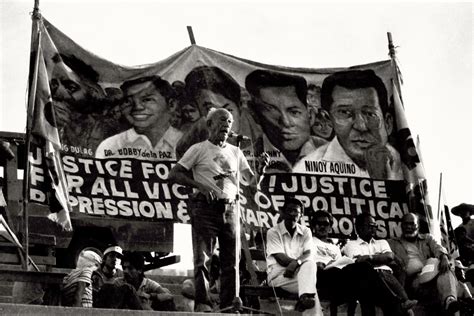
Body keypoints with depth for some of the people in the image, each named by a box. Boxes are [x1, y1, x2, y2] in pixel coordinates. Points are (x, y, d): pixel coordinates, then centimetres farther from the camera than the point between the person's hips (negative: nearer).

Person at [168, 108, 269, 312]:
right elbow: (174, 175, -3)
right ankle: (202, 303, -10)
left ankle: (229, 304, 6)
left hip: (229, 209, 5)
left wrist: (261, 168, -7)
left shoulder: (235, 153, 17)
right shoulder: (199, 149, 4)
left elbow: (252, 181, 14)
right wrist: (200, 185, -16)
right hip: (205, 207, -5)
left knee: (232, 260, 2)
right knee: (203, 258, -8)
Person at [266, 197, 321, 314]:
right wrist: (301, 261, -23)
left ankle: (305, 297, -47)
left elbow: (308, 255, -6)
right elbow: (280, 258, -11)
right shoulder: (273, 232, 0)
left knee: (310, 263, -33)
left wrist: (296, 263, -29)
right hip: (278, 273, -3)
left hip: (298, 272, 3)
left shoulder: (306, 232, 10)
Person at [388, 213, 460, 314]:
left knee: (445, 271, -34)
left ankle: (449, 299, -60)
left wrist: (444, 257, -15)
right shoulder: (393, 243, 26)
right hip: (413, 279, -2)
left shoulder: (427, 238, 30)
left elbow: (438, 248, 10)